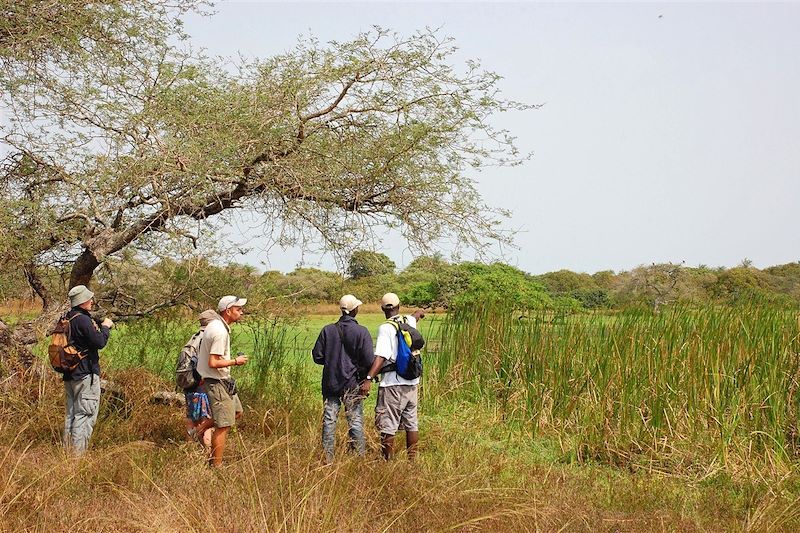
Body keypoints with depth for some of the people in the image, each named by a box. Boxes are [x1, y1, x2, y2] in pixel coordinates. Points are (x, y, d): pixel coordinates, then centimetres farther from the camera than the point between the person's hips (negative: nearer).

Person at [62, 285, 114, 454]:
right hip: (86, 374, -9)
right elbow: (99, 342, -19)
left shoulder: (67, 319, 12)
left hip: (69, 375, 9)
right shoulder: (83, 320, -17)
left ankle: (68, 450, 19)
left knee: (71, 413, 15)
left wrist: (99, 326, 13)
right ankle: (78, 453, -8)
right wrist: (105, 327, -4)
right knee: (85, 415, -6)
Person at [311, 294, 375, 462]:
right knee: (356, 421, 5)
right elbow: (369, 360, -13)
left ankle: (328, 458, 11)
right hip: (353, 385, -2)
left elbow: (317, 356, 2)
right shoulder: (361, 332, -10)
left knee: (329, 421, 8)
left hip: (331, 384, 3)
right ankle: (360, 456, 8)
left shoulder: (328, 330, -2)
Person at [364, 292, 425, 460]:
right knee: (411, 422, 17)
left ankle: (387, 460, 1)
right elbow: (415, 316, 32)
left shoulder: (385, 329, -14)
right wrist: (419, 313, 55)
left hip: (393, 385, -7)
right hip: (412, 383, 7)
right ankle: (412, 459, 25)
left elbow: (381, 357, -25)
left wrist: (369, 378, -31)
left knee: (387, 426, -1)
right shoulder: (409, 321, 5)